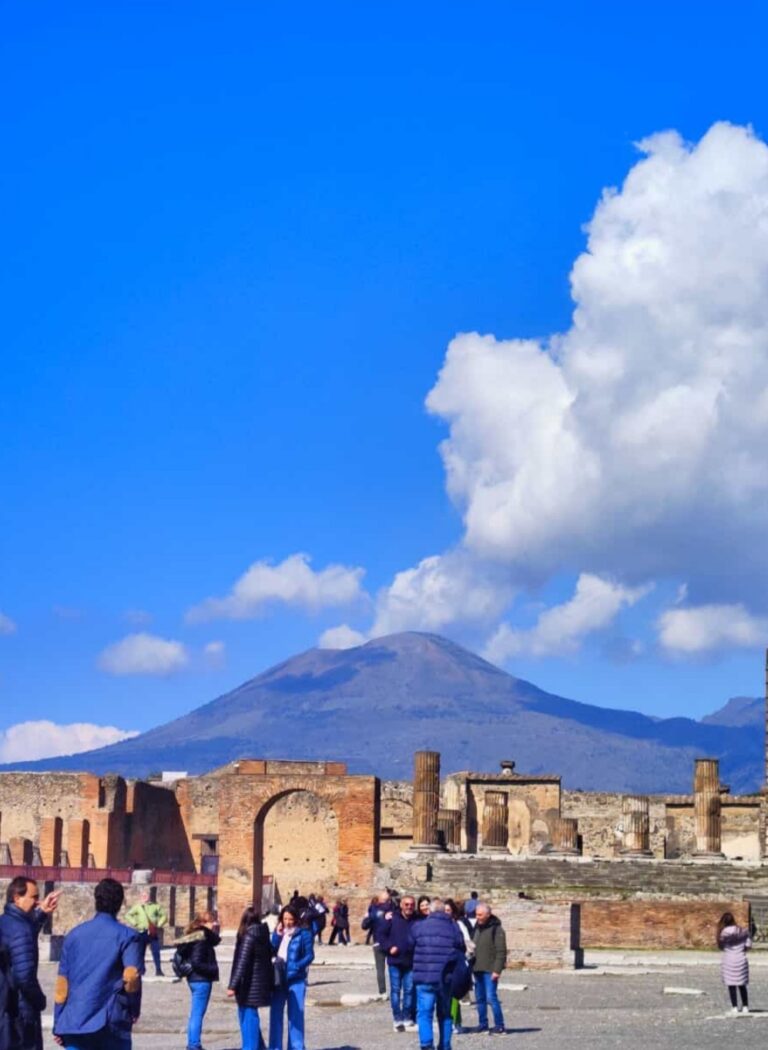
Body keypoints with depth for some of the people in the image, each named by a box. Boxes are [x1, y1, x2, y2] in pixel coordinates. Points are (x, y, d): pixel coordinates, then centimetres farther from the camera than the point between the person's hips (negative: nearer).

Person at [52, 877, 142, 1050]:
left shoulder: (74, 935, 9)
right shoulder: (127, 936, -3)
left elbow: (62, 985, 8)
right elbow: (131, 976, -18)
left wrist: (58, 1025, 13)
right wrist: (135, 1010, -3)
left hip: (74, 1022, 3)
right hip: (111, 1023, -3)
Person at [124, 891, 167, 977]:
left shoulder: (156, 906, 6)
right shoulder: (138, 907, 7)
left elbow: (164, 915, 10)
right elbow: (128, 915, 10)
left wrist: (159, 925, -2)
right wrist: (135, 924, -2)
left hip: (153, 933, -1)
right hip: (142, 932, 1)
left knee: (156, 951, -6)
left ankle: (158, 970, -4)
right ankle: (141, 969, 11)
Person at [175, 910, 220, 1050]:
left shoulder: (200, 937, 10)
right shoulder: (200, 940, -18)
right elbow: (196, 963, -21)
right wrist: (213, 969, -15)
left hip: (195, 979, 10)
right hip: (201, 980, -10)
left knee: (195, 1014, 17)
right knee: (198, 1014, -6)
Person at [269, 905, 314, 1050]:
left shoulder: (304, 934, -4)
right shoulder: (279, 933, 10)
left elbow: (309, 956, -7)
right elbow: (271, 952, 0)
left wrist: (296, 967, -20)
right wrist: (277, 935, -9)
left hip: (296, 980, -4)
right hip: (278, 978, 5)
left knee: (295, 1015, 0)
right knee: (275, 1013, 9)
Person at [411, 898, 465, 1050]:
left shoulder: (418, 927, -1)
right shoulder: (454, 927, 2)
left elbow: (410, 947, 8)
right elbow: (461, 951, 8)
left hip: (424, 977, -2)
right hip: (447, 979, 2)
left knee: (424, 1013, -2)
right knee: (445, 1014, 15)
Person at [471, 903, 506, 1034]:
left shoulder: (496, 929, -10)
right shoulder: (477, 927, 14)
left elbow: (501, 952, -14)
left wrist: (497, 970, -19)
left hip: (489, 970, -8)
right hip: (478, 969, 8)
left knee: (491, 997, -11)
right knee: (480, 998, 10)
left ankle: (499, 1025, -5)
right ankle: (482, 1024, 18)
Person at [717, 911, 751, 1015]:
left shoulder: (724, 932, -12)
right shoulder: (743, 930, 2)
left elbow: (721, 946, -6)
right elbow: (748, 945, 3)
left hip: (729, 960, -4)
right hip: (741, 959, 4)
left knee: (731, 985, 3)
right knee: (742, 985, 14)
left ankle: (734, 1007, 1)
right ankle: (745, 1006, 14)